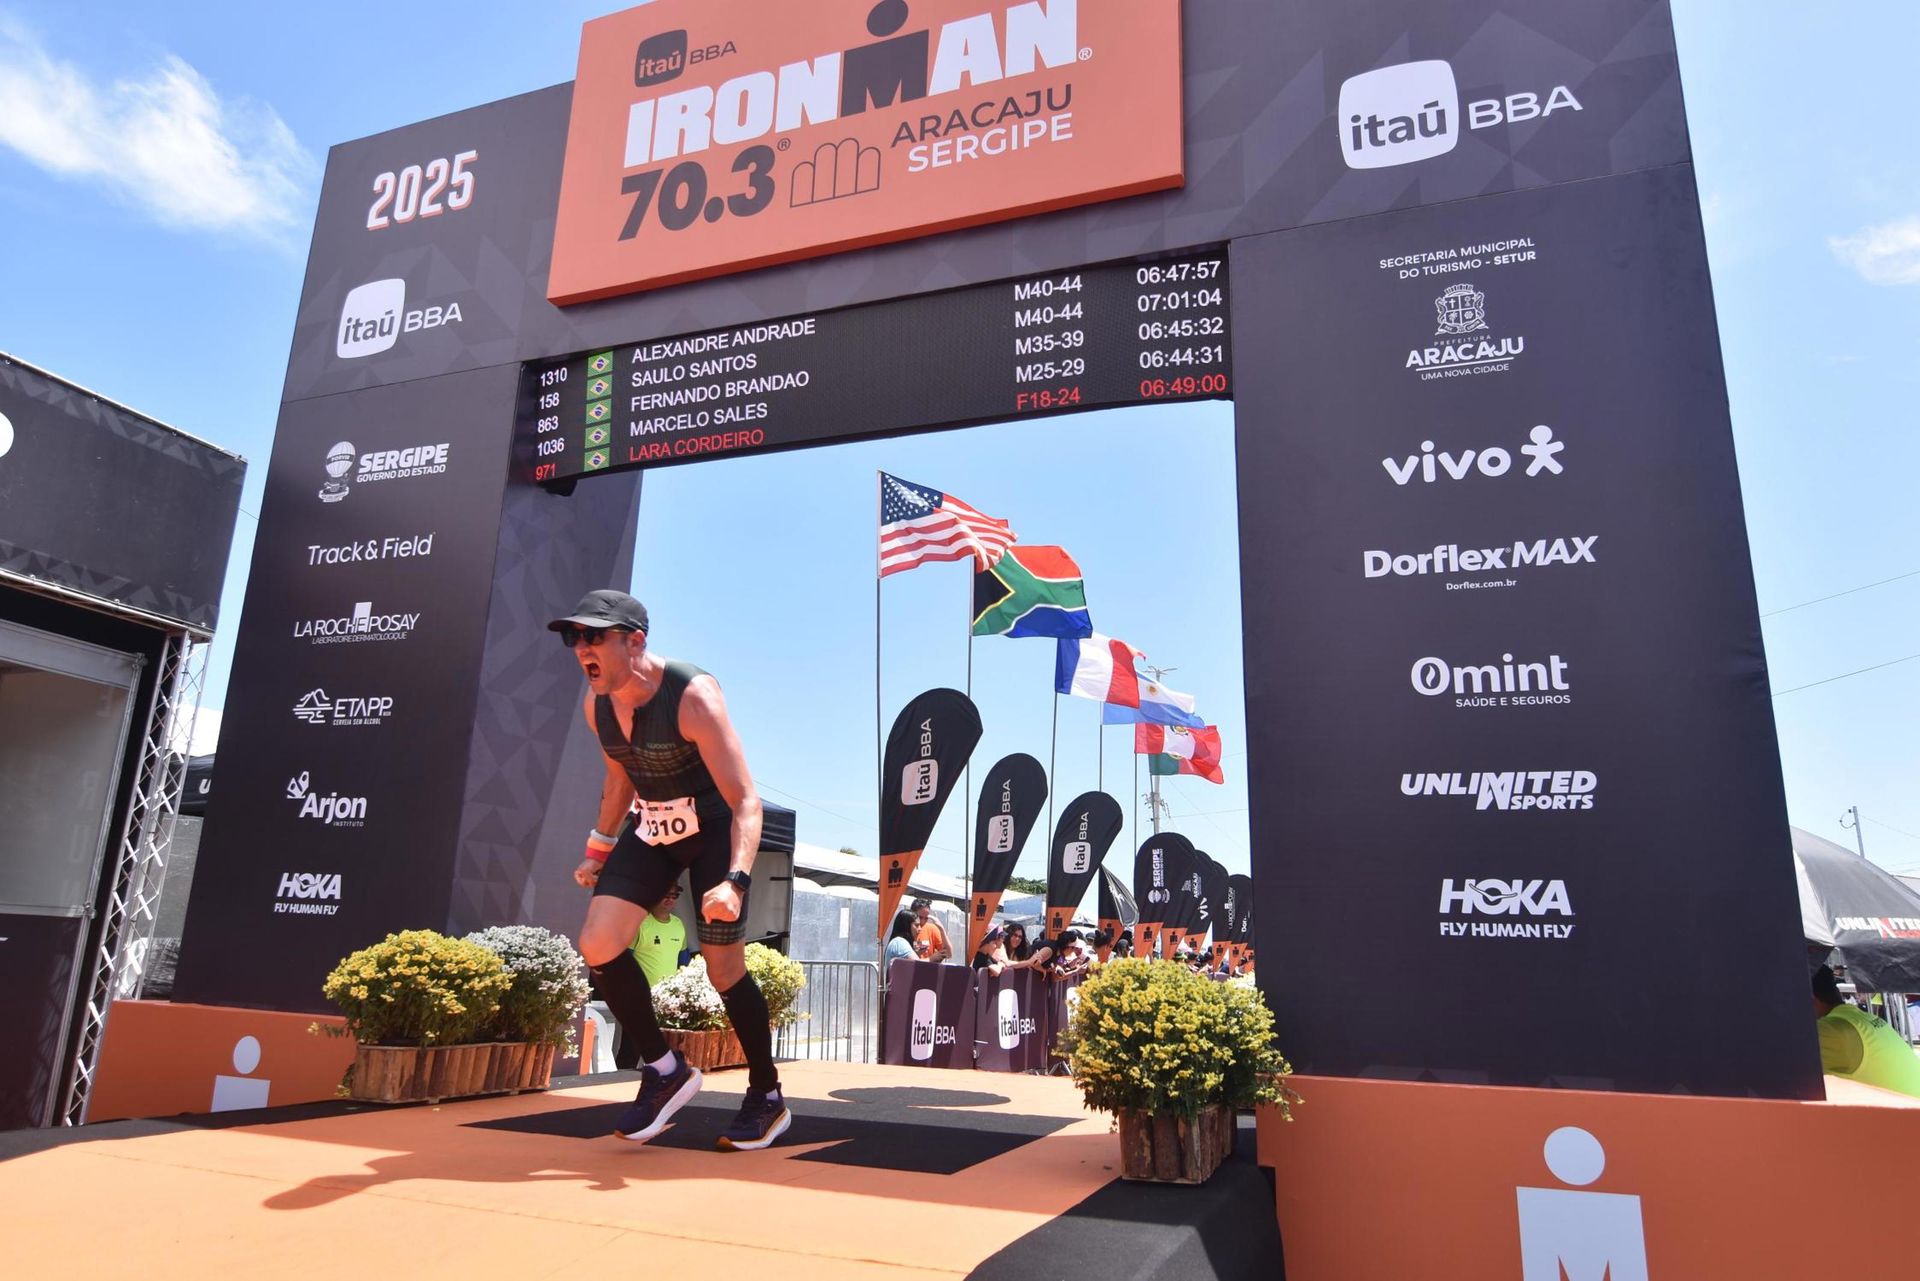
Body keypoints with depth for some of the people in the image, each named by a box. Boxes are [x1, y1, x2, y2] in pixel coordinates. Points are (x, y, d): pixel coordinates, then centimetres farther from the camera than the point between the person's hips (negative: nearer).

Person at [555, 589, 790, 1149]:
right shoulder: (596, 706, -8)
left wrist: (736, 880, -45)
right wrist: (599, 848, 15)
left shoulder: (692, 697, -29)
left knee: (723, 968, -4)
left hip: (713, 827, -6)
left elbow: (745, 799, -33)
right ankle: (666, 1071, 9)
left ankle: (767, 1098, 17)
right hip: (651, 827, 6)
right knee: (598, 946, -9)